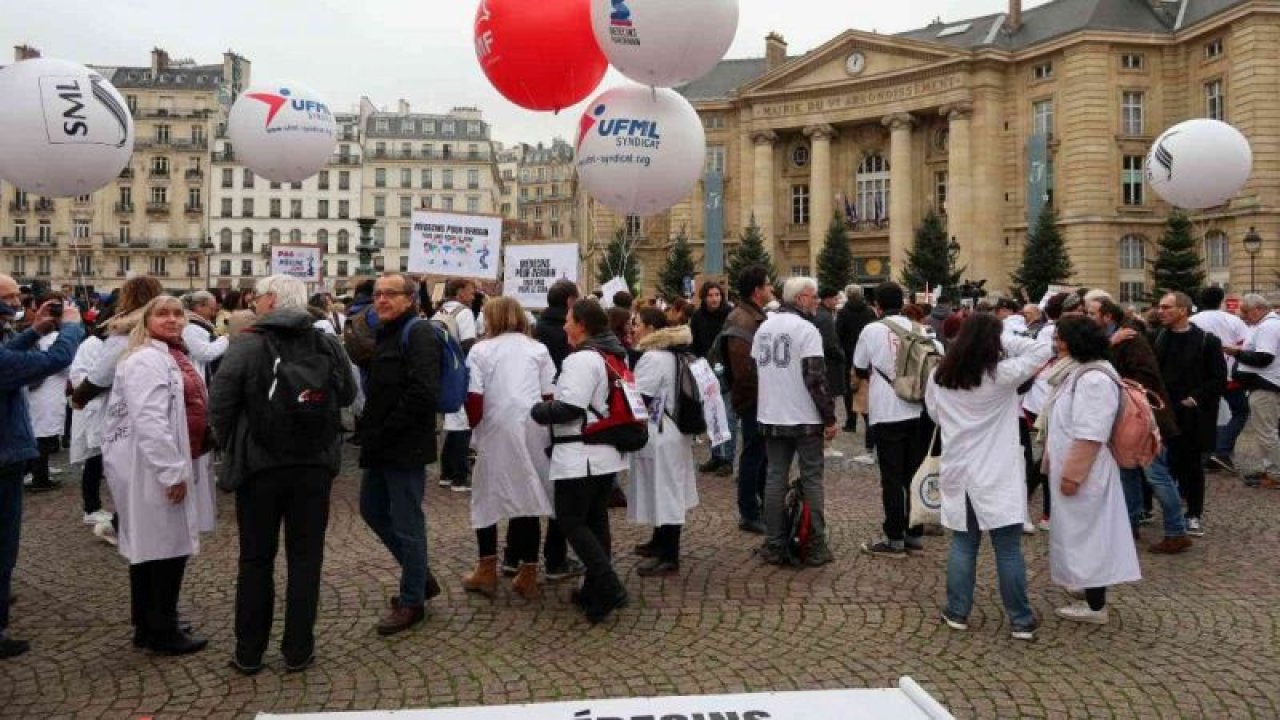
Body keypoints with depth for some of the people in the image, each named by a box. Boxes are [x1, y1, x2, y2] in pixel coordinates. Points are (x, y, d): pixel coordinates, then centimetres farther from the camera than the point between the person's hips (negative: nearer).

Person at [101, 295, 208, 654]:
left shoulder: (173, 356, 16)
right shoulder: (146, 360, -16)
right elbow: (149, 421, -25)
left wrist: (181, 466, 24)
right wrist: (172, 472, -25)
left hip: (166, 465, 10)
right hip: (151, 469, -10)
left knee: (150, 546, 15)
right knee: (167, 546, -4)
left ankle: (149, 626, 25)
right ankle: (161, 632, 6)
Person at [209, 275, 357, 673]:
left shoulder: (247, 346, -12)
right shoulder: (328, 345, -1)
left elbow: (219, 405, -12)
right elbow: (348, 396, 9)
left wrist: (233, 447, 5)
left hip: (259, 465, -2)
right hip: (314, 464, 2)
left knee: (256, 559, 11)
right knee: (305, 558, 10)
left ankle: (248, 652, 20)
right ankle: (297, 650, 15)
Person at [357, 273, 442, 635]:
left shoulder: (418, 334, -14)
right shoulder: (385, 334, 16)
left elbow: (423, 394, -24)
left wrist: (383, 432, -18)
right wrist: (367, 429, 7)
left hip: (405, 447, -10)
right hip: (381, 446, 10)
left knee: (407, 523, 0)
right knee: (372, 510, 18)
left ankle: (412, 601, 15)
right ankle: (421, 577, 32)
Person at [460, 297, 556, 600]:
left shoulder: (481, 350, 2)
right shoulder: (538, 349, 9)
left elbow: (474, 398, -4)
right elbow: (550, 396, 3)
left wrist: (474, 426, 11)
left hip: (497, 431, -2)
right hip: (533, 433, 2)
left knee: (486, 498, 13)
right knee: (528, 497, 8)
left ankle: (487, 572, 16)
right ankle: (528, 575, 10)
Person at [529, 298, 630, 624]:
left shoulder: (583, 359, -18)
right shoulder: (614, 356, 14)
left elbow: (569, 408, -25)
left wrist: (538, 411, -7)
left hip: (581, 455, -10)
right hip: (606, 452, 10)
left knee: (571, 521, -3)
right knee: (596, 520, 15)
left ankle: (608, 589, -11)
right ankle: (596, 590, 21)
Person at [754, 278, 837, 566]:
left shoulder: (764, 328, 9)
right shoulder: (806, 329, -13)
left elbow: (754, 369, 15)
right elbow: (816, 377, -18)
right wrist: (830, 417, -12)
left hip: (770, 417, 6)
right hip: (805, 418, -6)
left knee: (775, 478, 9)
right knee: (811, 479, 3)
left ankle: (775, 546, 10)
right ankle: (815, 548, 6)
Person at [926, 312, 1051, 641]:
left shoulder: (939, 377, 1)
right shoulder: (1002, 375, -12)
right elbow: (1043, 349, -5)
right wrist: (1003, 342, -1)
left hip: (958, 474, 4)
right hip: (997, 477, -4)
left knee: (963, 545, 13)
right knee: (1008, 549, 4)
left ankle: (957, 613, 18)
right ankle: (1021, 621, 12)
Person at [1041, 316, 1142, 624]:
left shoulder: (1094, 379, -22)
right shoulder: (1078, 372, 10)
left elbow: (1090, 436, -26)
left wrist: (1072, 475, -23)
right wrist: (1060, 467, 20)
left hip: (1082, 473, -10)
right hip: (1071, 468, 10)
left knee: (1086, 534, 0)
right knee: (1082, 533, 17)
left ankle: (1095, 607, 10)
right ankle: (1091, 596, 29)